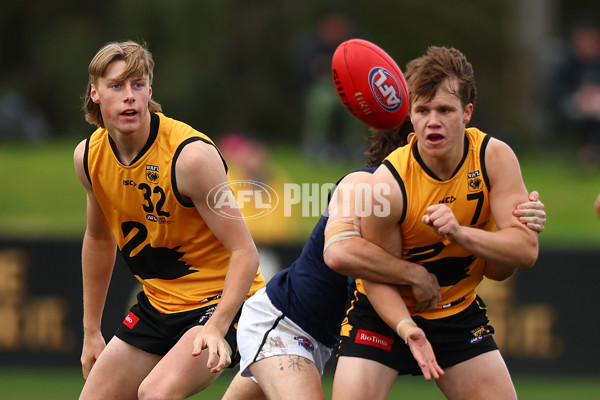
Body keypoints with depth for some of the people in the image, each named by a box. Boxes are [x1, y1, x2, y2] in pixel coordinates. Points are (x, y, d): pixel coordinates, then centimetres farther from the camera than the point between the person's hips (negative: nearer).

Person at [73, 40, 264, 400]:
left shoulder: (191, 155, -24)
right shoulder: (88, 156, -3)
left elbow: (245, 252, -23)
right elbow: (99, 239, 15)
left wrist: (217, 327, -35)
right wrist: (91, 332, 18)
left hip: (220, 303, -7)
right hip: (158, 302, 7)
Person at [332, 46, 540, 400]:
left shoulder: (494, 157, -15)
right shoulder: (387, 184, -25)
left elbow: (526, 250, -20)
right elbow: (376, 278, -17)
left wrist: (460, 233, -35)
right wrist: (405, 328, -34)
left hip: (460, 314, 3)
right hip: (387, 313, -3)